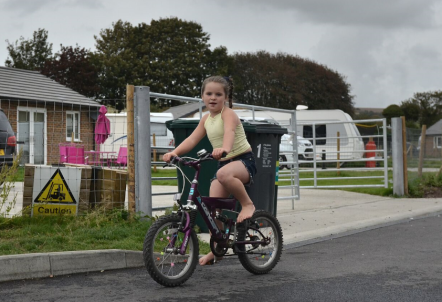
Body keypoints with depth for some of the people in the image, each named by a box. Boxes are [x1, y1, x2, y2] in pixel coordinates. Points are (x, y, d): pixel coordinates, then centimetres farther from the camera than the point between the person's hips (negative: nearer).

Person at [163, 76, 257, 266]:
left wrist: (225, 148, -55)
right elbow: (192, 139, 1)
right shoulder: (206, 119, 11)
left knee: (224, 174, -40)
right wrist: (175, 152, -17)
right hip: (223, 163, 7)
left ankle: (247, 204, -17)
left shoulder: (228, 114, -12)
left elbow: (229, 132, -33)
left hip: (244, 160, -7)